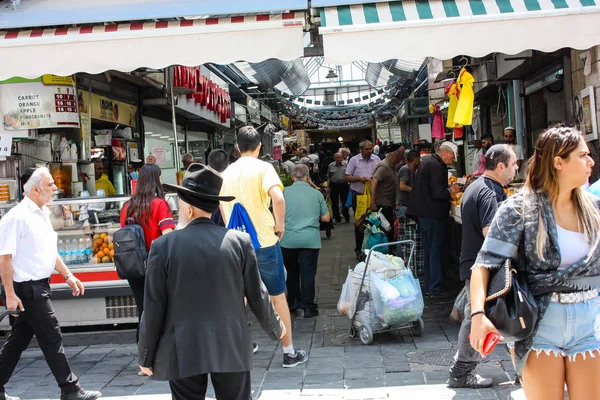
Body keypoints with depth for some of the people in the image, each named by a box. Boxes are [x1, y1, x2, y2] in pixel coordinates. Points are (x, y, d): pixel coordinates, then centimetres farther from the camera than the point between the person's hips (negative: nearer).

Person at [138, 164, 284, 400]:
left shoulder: (164, 246, -9)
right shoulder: (240, 241, -5)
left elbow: (153, 307, -5)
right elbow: (257, 294, 2)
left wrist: (146, 355, 7)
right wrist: (275, 329, 20)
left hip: (183, 351, -1)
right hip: (231, 348, 1)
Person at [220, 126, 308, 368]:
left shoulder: (227, 173, 8)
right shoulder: (263, 168, -8)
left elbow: (222, 207, 15)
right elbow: (277, 198, -24)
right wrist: (280, 226, -11)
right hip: (264, 241, -4)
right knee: (277, 296, 7)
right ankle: (289, 352, 14)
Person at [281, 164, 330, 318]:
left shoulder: (284, 192, -1)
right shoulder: (316, 194, 3)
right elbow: (326, 218, 7)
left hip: (288, 240, 1)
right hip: (310, 240, -1)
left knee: (291, 271, 17)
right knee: (308, 272, 3)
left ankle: (293, 301, 27)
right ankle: (308, 306, 3)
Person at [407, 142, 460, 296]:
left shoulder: (428, 162, 14)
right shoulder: (437, 166, -18)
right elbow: (437, 193, -24)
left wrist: (448, 189, 15)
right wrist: (450, 190, -7)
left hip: (423, 213, 10)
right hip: (433, 214, -10)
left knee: (429, 250, 16)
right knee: (436, 251, -2)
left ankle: (428, 286, 24)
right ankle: (435, 288, 2)